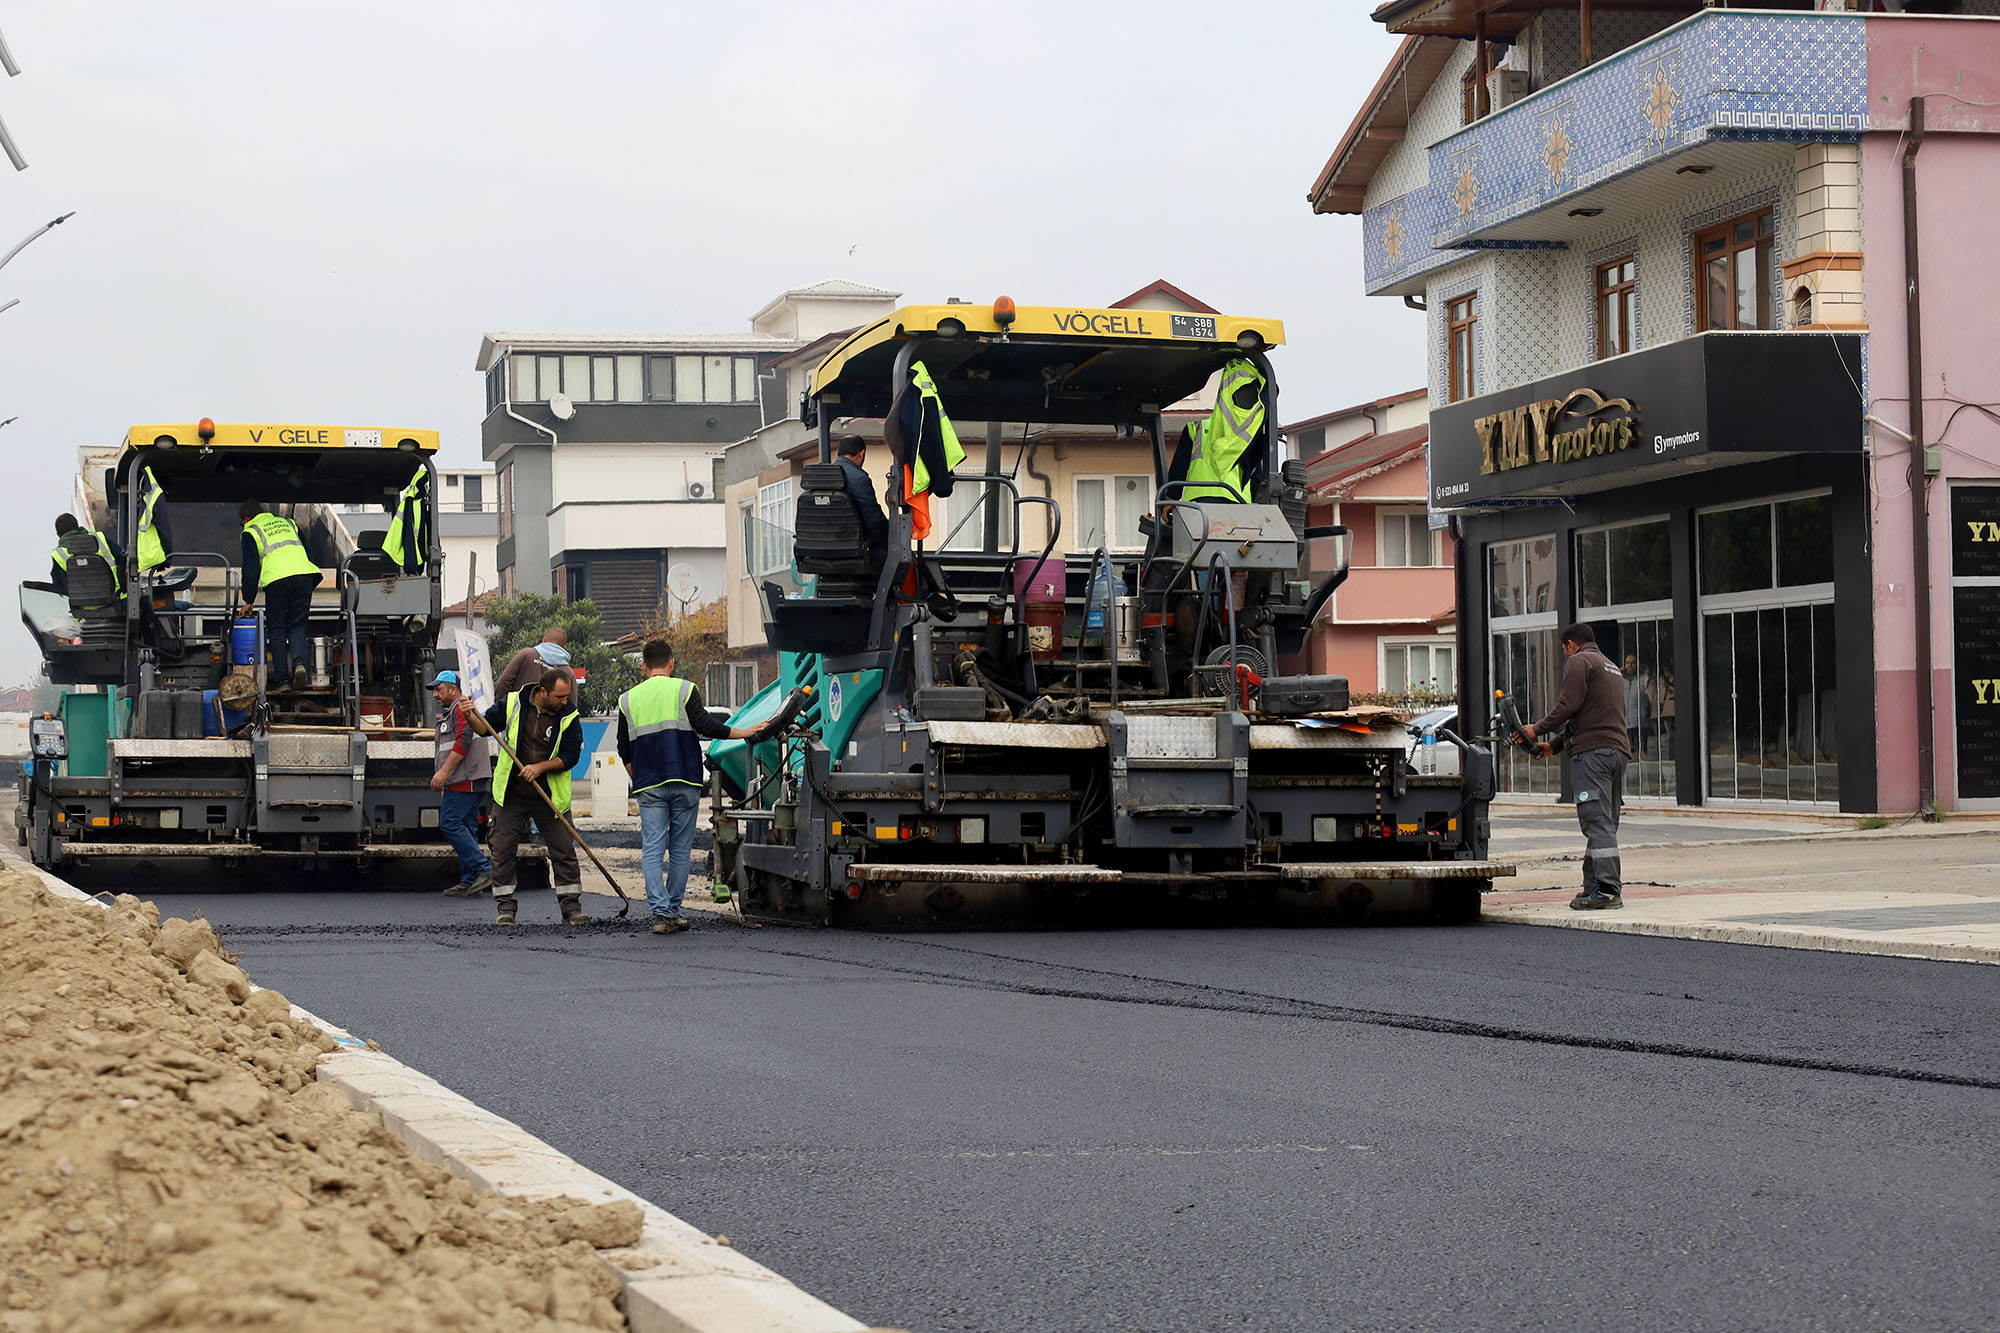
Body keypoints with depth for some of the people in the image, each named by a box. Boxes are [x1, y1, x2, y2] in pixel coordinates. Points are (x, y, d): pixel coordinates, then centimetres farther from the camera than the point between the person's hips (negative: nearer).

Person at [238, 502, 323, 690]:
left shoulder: (250, 532, 13)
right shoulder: (287, 523, 28)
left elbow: (251, 568, 7)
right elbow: (308, 552, 28)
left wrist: (249, 600, 13)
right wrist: (307, 589, 31)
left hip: (276, 579, -4)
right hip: (304, 575, 4)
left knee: (277, 630, 7)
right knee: (297, 626, 11)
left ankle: (281, 678, 3)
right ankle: (299, 663, -15)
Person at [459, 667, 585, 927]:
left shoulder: (569, 717, -7)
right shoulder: (512, 703, -5)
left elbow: (570, 756, -9)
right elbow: (486, 727, 5)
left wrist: (540, 767, -22)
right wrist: (470, 716, -16)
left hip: (550, 796, 0)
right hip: (511, 794, 0)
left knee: (564, 851, -1)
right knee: (502, 850, 2)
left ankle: (570, 907, 7)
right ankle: (506, 908, 12)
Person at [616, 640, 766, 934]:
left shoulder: (627, 699, 9)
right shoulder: (684, 690, 0)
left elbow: (625, 750, 12)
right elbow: (704, 725, -9)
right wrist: (744, 733, 0)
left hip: (648, 786, 1)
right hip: (684, 783, -1)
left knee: (652, 851, -2)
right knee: (680, 849, 8)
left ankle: (660, 912, -15)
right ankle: (673, 911, 11)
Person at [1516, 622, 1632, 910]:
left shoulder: (1579, 661, 0)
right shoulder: (1612, 667, 28)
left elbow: (1568, 705, -12)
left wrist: (1538, 730, 0)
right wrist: (1555, 745, 28)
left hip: (1592, 751, -9)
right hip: (1619, 749, 9)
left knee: (1597, 822, -13)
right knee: (1606, 823, 9)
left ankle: (1606, 889, -19)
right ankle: (1594, 886, 10)